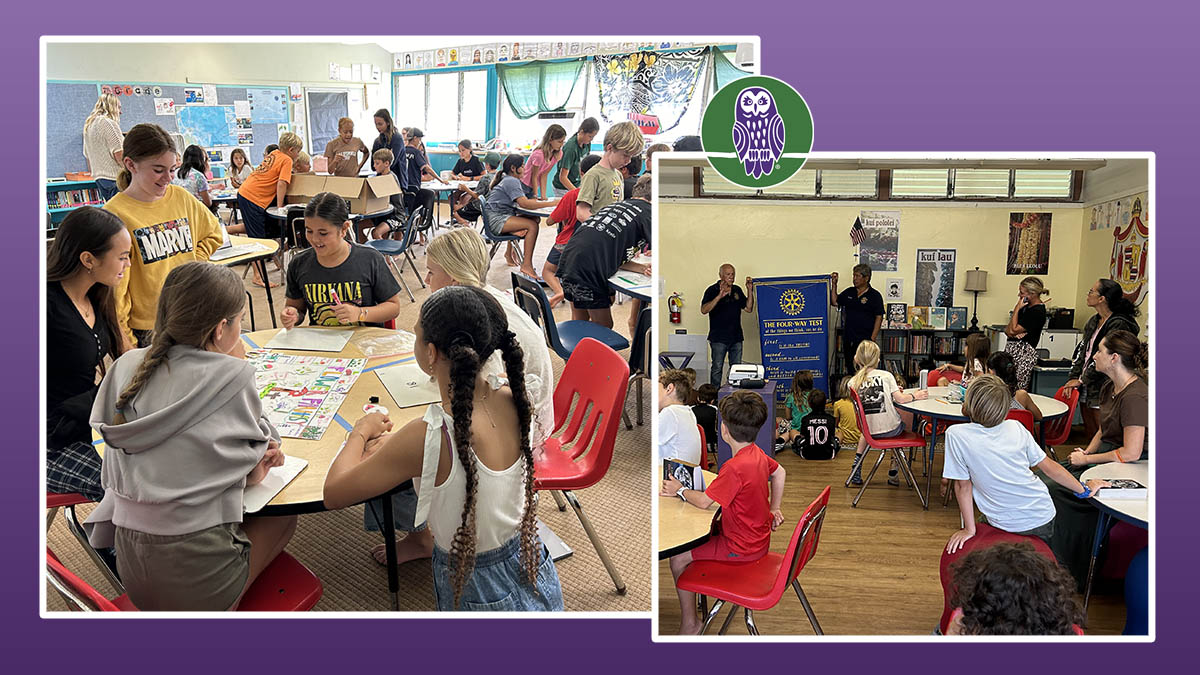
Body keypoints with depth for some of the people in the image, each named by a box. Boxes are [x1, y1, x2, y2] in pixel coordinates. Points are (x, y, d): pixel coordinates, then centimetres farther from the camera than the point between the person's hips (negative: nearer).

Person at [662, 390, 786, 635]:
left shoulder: (735, 468, -31)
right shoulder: (758, 454, -3)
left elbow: (704, 501, -25)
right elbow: (779, 472, 18)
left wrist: (679, 490, -7)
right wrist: (774, 509, 19)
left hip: (742, 548, -10)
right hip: (758, 537, 10)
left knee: (678, 558, -6)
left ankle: (690, 624, 4)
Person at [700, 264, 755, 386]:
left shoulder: (737, 290, 12)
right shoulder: (712, 290, -6)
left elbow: (748, 309, 11)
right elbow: (704, 310, -19)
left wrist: (750, 290, 0)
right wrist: (719, 296, -30)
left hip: (736, 337, 6)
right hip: (719, 338, -5)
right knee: (717, 368, -2)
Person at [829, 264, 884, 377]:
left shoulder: (875, 296, -4)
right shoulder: (849, 292, 11)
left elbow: (879, 318, -6)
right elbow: (835, 302, 14)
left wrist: (872, 339, -13)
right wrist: (834, 284, 6)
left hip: (865, 339, -5)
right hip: (849, 339, 5)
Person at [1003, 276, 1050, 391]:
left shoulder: (1038, 311, -13)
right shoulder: (1027, 306, 15)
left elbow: (1013, 329, -15)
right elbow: (1007, 329, 15)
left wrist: (1017, 308, -7)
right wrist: (1010, 331, -9)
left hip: (1024, 352, -9)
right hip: (1011, 349, 9)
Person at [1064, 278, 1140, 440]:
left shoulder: (1119, 324, -15)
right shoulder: (1094, 321, 12)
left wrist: (1081, 380, -11)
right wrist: (1072, 378, 4)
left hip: (1102, 391, -8)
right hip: (1086, 390, 8)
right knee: (1089, 434, 15)